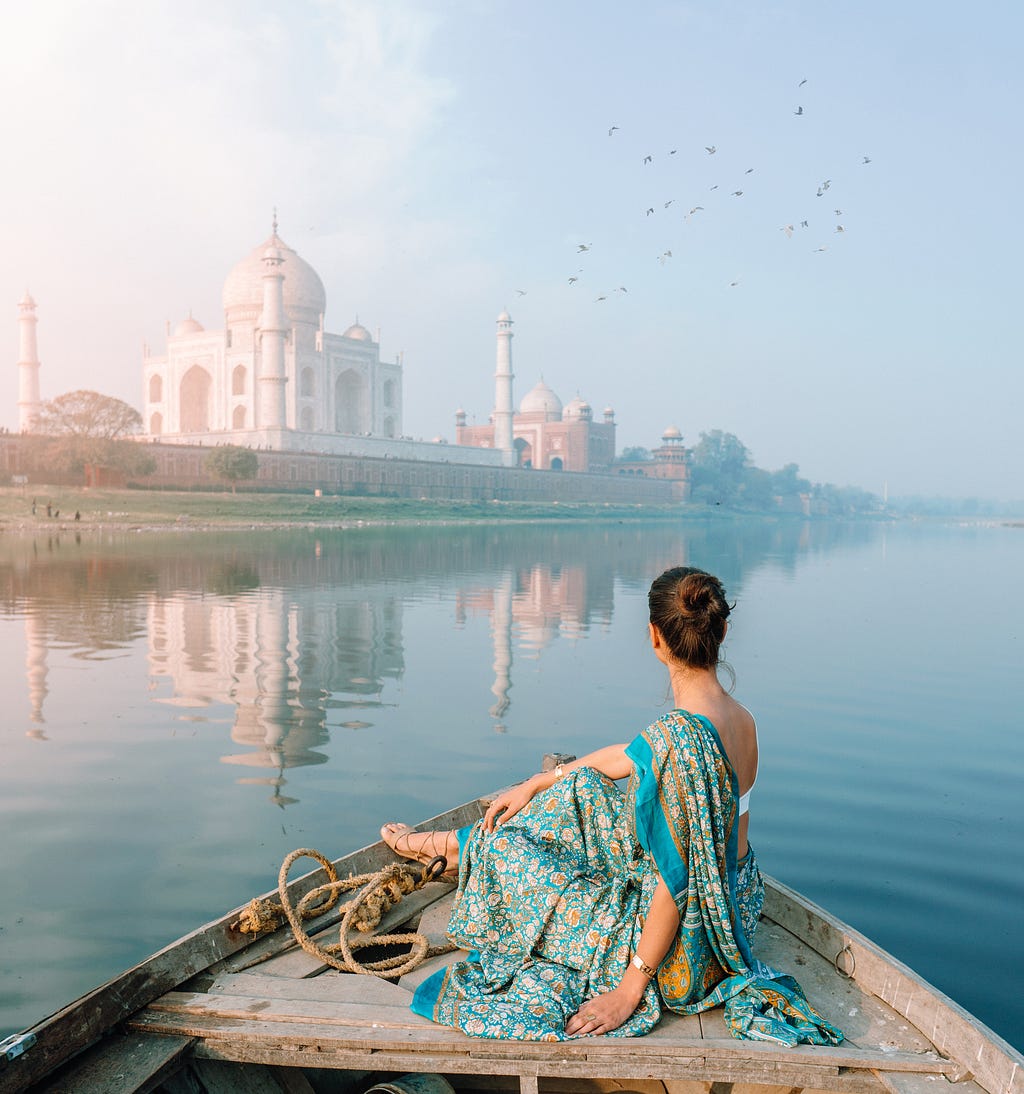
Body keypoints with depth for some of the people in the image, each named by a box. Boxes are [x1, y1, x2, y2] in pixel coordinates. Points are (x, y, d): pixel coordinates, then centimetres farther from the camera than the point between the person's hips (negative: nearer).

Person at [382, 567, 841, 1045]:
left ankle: (464, 848, 39)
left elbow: (676, 879, -28)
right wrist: (536, 783, 17)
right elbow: (629, 756, 9)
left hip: (683, 953, -8)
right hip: (731, 912, 8)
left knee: (504, 853, 4)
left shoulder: (678, 737, -32)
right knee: (581, 790, 14)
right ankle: (453, 843, 33)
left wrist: (631, 990, -17)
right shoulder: (742, 720, -3)